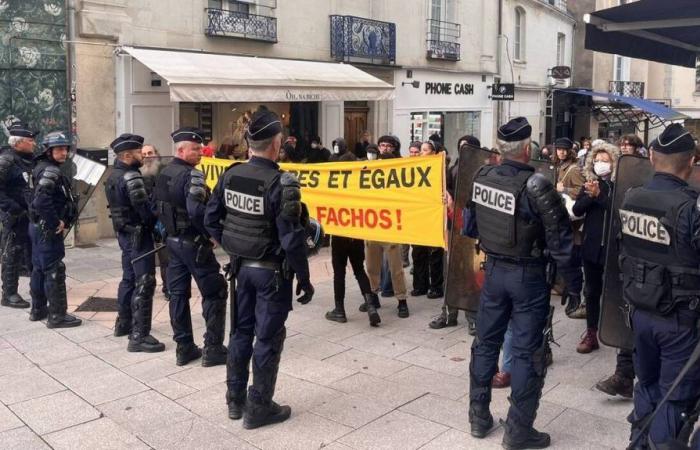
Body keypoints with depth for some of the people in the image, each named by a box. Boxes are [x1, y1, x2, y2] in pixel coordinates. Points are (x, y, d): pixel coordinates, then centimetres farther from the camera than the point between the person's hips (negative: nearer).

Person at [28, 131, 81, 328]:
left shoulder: (43, 168, 13)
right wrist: (56, 223, -20)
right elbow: (42, 201, -30)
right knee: (54, 271, -5)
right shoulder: (51, 171, -18)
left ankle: (38, 310, 27)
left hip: (39, 226, 10)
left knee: (39, 268, 16)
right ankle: (57, 316, 0)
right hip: (48, 229, -10)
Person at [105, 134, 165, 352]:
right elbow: (144, 208, -23)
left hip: (123, 233, 10)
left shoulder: (113, 176, 12)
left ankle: (123, 323, 33)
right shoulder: (131, 176, -18)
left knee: (129, 278, 21)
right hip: (138, 234, -10)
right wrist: (156, 223, -5)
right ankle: (139, 336, -9)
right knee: (144, 283, -9)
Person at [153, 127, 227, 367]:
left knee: (178, 293, 12)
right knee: (215, 293, 1)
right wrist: (210, 234, -16)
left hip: (173, 241, 9)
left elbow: (156, 208, 14)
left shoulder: (163, 174, 9)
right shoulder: (192, 175, -19)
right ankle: (213, 350, 3)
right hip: (193, 243, -8)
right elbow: (196, 211, -29)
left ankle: (184, 349, 18)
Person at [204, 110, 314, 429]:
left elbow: (211, 219, 6)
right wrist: (304, 278, -11)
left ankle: (235, 400, 30)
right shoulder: (280, 183, -21)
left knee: (241, 331, 18)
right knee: (268, 338, 5)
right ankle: (259, 408, 16)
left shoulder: (230, 176, 0)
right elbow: (291, 238, -21)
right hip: (272, 271, -6)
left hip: (242, 267, 7)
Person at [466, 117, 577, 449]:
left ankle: (479, 417, 28)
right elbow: (559, 238, -17)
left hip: (494, 269, 6)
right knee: (526, 352, 5)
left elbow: (469, 225, 9)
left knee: (486, 342, 16)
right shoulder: (535, 185, -21)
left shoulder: (481, 177, -2)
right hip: (528, 275, -6)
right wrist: (569, 276, -5)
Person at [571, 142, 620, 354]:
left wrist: (599, 195, -25)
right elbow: (577, 210, -2)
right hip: (591, 245, 4)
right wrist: (589, 196, -18)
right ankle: (591, 334, 20)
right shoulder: (589, 183, 6)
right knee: (591, 291, 11)